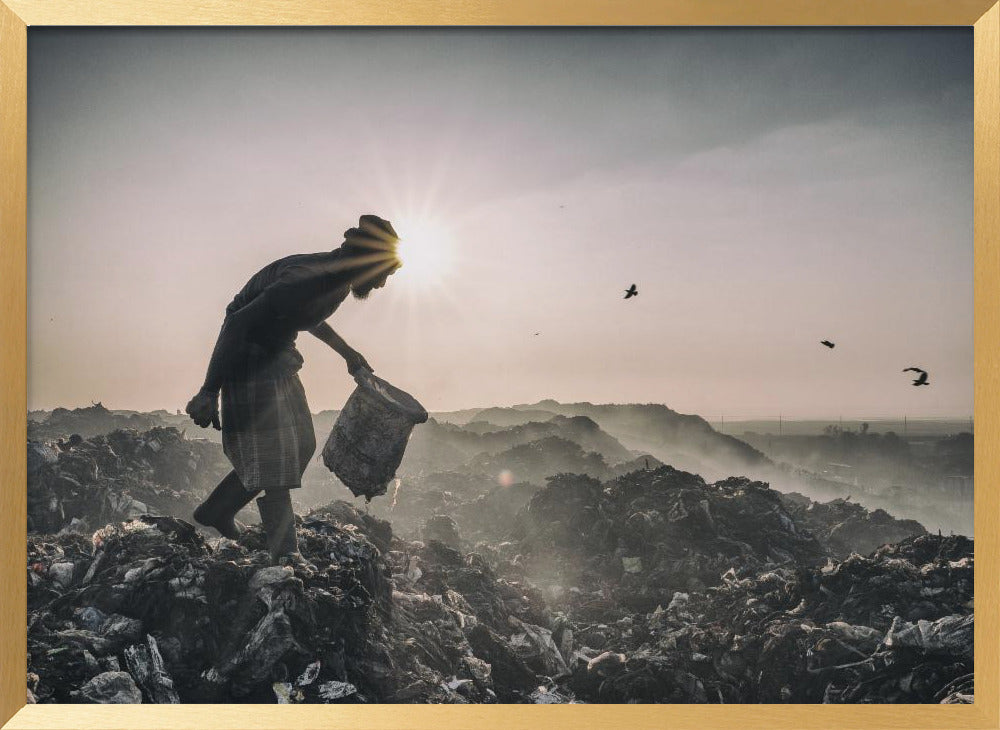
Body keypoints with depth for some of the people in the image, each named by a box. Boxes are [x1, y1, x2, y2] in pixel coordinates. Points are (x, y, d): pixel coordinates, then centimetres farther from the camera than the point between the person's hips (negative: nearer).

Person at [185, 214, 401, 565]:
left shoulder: (337, 280, 0)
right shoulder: (305, 279, -29)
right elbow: (239, 321, -29)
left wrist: (346, 352, 29)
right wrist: (209, 392, -29)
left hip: (278, 355, 10)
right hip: (251, 361, -10)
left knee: (301, 446, 12)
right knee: (273, 455, -9)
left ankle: (214, 512, 26)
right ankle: (286, 556, -1)